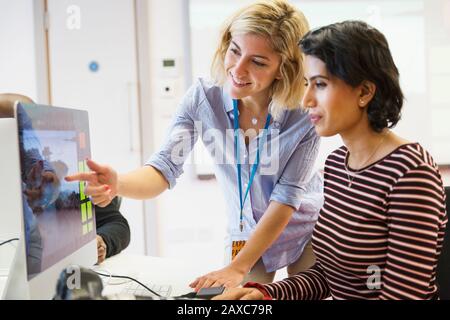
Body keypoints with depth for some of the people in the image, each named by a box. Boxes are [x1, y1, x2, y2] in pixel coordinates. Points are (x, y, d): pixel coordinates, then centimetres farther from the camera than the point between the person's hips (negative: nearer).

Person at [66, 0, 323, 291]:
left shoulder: (305, 115, -26)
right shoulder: (203, 97, -19)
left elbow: (286, 197, -23)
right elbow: (165, 169, -24)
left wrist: (237, 268, -27)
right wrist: (117, 184, -46)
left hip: (305, 231, -1)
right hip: (246, 234, 2)